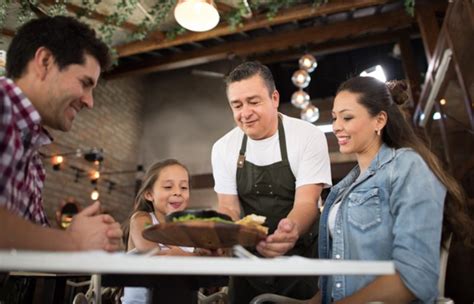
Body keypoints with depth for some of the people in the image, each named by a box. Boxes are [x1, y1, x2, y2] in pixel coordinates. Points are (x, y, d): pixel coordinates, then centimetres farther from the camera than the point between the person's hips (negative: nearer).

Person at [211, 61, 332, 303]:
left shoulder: (309, 136, -14)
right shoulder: (223, 148, -5)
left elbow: (306, 203, -21)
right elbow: (228, 208, -5)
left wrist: (291, 229, -44)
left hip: (300, 258, -2)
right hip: (248, 259, 3)